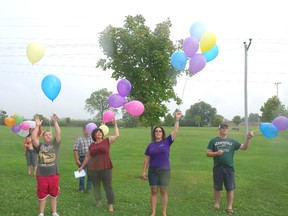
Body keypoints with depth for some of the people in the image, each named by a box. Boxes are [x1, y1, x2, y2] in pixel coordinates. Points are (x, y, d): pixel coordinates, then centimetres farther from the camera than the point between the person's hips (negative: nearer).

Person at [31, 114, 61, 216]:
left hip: (54, 174, 1)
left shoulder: (55, 144, 2)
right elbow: (33, 138, -16)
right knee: (42, 196, 12)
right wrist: (37, 125, -18)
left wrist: (55, 122, -17)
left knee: (53, 195, 14)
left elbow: (58, 134, -11)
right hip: (41, 175, 0)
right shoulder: (40, 145, 1)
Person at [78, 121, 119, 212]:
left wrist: (115, 124, -1)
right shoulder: (92, 145, 10)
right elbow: (87, 157, 20)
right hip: (93, 169, 3)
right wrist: (82, 166, 24)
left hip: (106, 169, -3)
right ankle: (98, 201, 31)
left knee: (108, 187, -1)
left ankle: (110, 205, 6)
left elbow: (117, 135, -2)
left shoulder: (107, 141, 3)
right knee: (96, 187, 12)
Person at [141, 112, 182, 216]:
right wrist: (143, 171, 1)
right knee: (154, 191, 7)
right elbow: (147, 159, 5)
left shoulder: (167, 142, -1)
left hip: (164, 171, -1)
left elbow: (175, 131, -9)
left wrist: (177, 119, -14)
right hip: (153, 171, 1)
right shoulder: (150, 145, 4)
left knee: (164, 192, 6)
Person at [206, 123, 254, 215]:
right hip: (217, 168, -1)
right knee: (217, 188, 10)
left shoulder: (232, 141, 6)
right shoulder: (213, 141, 1)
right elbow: (208, 153, -1)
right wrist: (216, 153, -18)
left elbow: (244, 147, -1)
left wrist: (248, 138, -16)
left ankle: (229, 207, 14)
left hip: (229, 168, 1)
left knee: (230, 188, 4)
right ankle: (216, 204, 25)